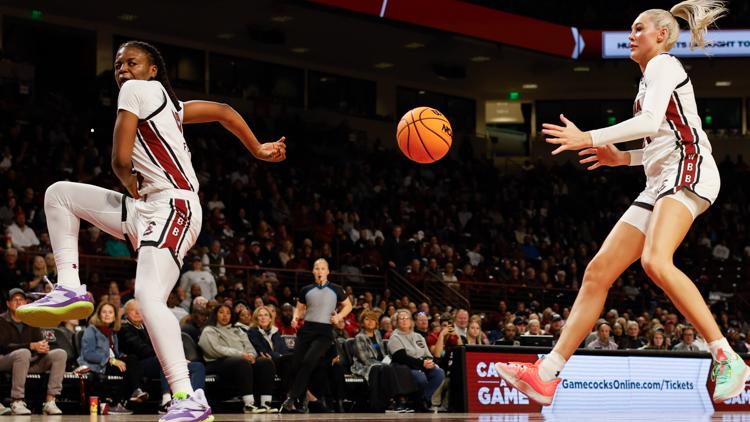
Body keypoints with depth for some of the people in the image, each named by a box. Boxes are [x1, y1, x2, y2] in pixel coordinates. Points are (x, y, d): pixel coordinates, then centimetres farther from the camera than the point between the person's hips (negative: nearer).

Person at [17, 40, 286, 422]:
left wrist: (131, 184, 9)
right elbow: (223, 112, 27)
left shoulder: (137, 89, -4)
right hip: (148, 209, 10)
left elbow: (121, 160, -10)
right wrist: (258, 151, 33)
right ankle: (70, 290, 8)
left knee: (149, 297, -26)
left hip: (173, 207, -10)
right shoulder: (167, 103, 22)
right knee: (59, 194, 16)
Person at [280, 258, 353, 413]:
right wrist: (295, 318, 1)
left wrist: (339, 316, -2)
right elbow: (300, 308, 23)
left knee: (308, 361, -24)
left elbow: (348, 305, 16)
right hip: (307, 329, 4)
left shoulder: (335, 290, 6)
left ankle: (291, 399, -22)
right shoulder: (306, 290, 13)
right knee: (295, 365, -6)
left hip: (324, 331, -4)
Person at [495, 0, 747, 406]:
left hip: (688, 172, -10)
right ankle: (547, 376, 0)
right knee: (597, 272, 2)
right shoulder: (652, 77, 27)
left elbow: (650, 122, -17)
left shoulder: (663, 65, -1)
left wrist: (589, 138, -15)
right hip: (661, 184, 10)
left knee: (655, 260, -34)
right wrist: (623, 158, 23)